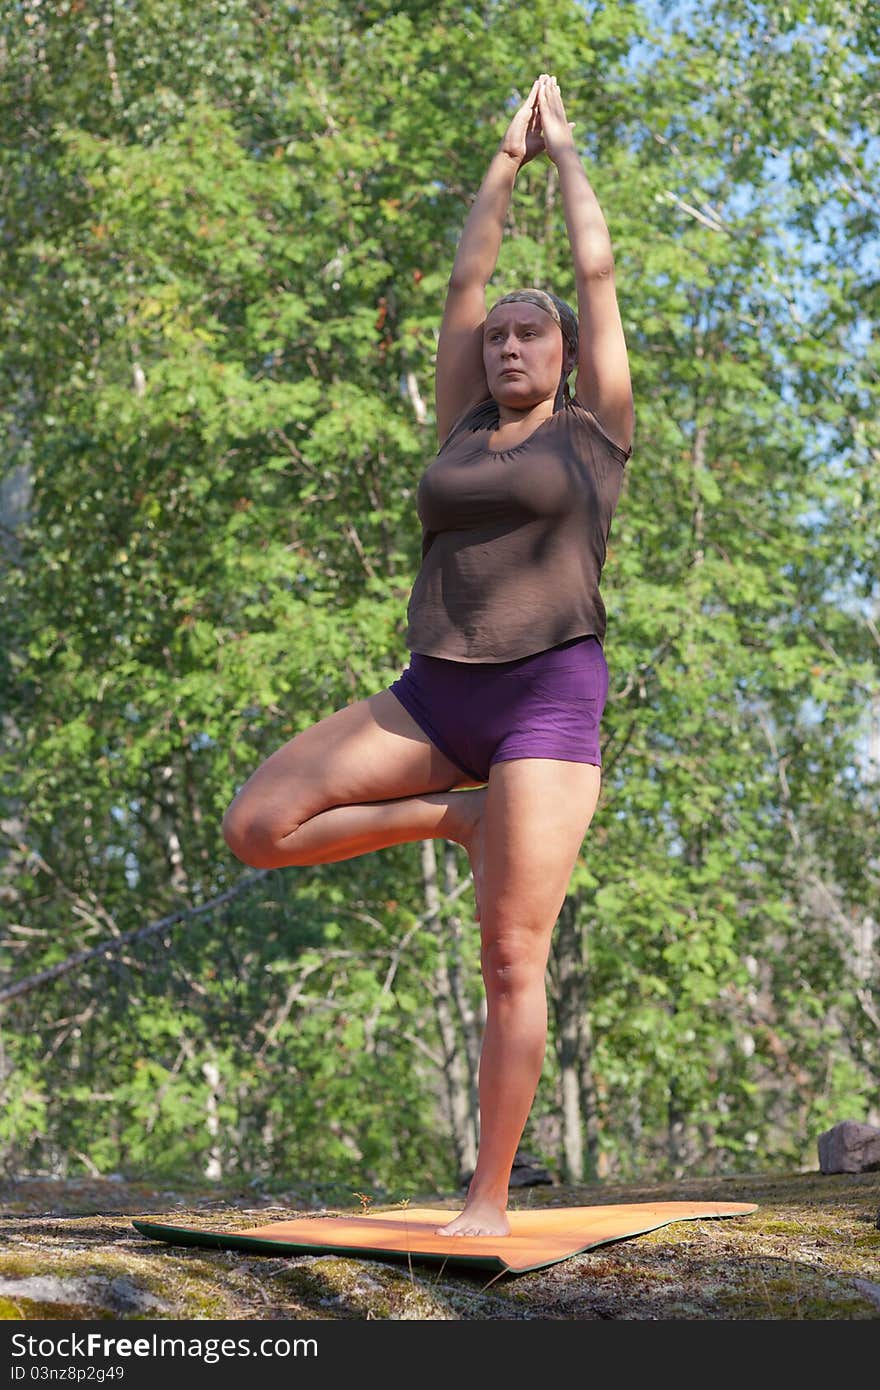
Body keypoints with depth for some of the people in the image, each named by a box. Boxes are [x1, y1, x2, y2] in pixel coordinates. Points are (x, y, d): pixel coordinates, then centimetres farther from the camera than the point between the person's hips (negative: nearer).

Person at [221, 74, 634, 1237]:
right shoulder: (466, 430, 18)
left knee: (512, 959, -11)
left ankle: (489, 1202, -3)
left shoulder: (595, 426, 8)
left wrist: (565, 151, 26)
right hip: (433, 697, 5)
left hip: (549, 698, -5)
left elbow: (597, 271, 13)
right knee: (255, 829, -10)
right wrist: (508, 157, 30)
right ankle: (457, 816, 8)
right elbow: (465, 278, 22)